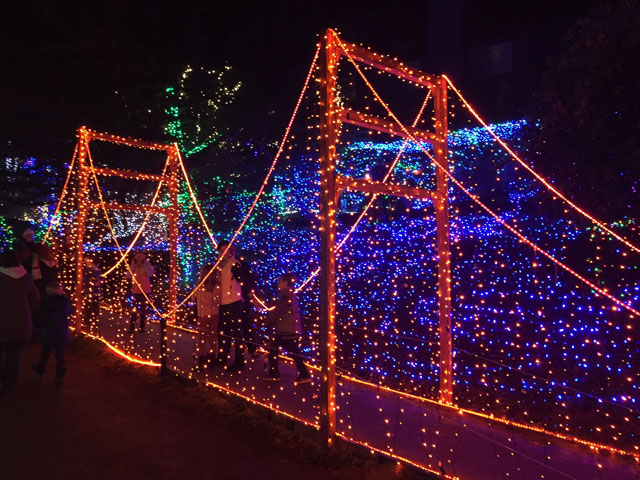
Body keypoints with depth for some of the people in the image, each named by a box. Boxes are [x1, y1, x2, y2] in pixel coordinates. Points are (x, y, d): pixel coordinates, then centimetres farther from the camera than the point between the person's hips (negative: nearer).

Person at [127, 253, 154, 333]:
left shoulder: (147, 266, -3)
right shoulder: (133, 267, 0)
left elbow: (150, 274, -22)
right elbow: (128, 275, -15)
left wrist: (146, 263, -19)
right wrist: (133, 265, -16)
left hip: (145, 291, 0)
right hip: (136, 291, 0)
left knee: (143, 309, 8)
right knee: (135, 309, 1)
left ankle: (142, 328, 15)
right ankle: (131, 328, 4)